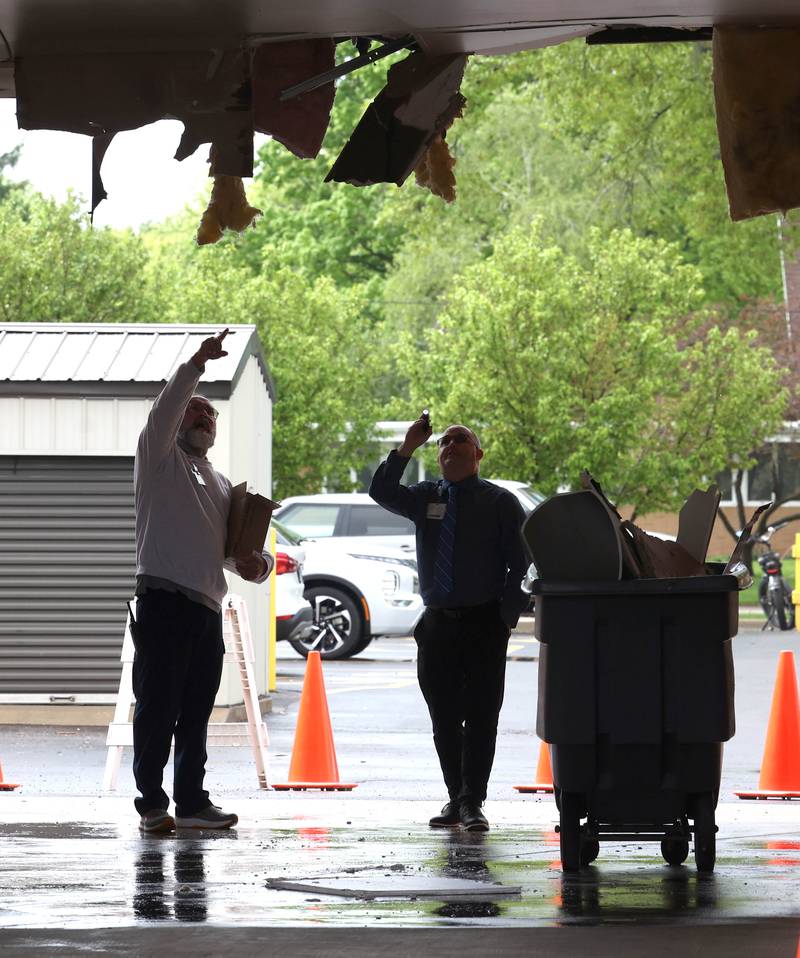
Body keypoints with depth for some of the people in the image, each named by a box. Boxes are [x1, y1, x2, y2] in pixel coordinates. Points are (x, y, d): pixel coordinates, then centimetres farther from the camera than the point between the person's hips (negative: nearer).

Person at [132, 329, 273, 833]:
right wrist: (196, 365, -26)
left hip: (208, 606, 7)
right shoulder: (161, 460, 6)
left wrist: (256, 563, 5)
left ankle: (192, 801, 15)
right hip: (164, 598, -7)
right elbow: (164, 410, -13)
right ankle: (152, 804, -6)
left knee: (196, 714, 9)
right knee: (158, 706, -7)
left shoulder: (221, 484, 25)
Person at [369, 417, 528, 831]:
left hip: (484, 624, -4)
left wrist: (506, 618, -9)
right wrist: (407, 447, -15)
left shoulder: (500, 502, 2)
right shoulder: (426, 498, 12)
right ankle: (456, 799, 14)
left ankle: (473, 802, -5)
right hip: (437, 623, 4)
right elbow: (381, 492, -5)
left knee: (481, 715, -6)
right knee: (443, 717, 6)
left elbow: (520, 563, -1)